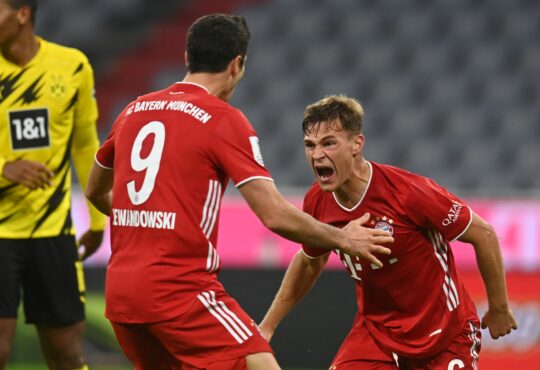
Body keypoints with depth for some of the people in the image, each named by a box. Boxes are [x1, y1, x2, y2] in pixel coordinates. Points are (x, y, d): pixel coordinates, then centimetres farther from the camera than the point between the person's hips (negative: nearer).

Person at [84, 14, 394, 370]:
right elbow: (276, 216, -10)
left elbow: (96, 192, 28)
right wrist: (343, 239, 4)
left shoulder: (134, 111, 13)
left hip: (120, 291, 7)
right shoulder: (224, 120, -5)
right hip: (180, 289, -7)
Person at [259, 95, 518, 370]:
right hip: (376, 330, 4)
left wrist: (499, 309, -5)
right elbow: (310, 262, 13)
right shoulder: (316, 202, -9)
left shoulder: (408, 191, -25)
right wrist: (267, 326, 14)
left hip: (444, 332, -4)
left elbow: (483, 234, -14)